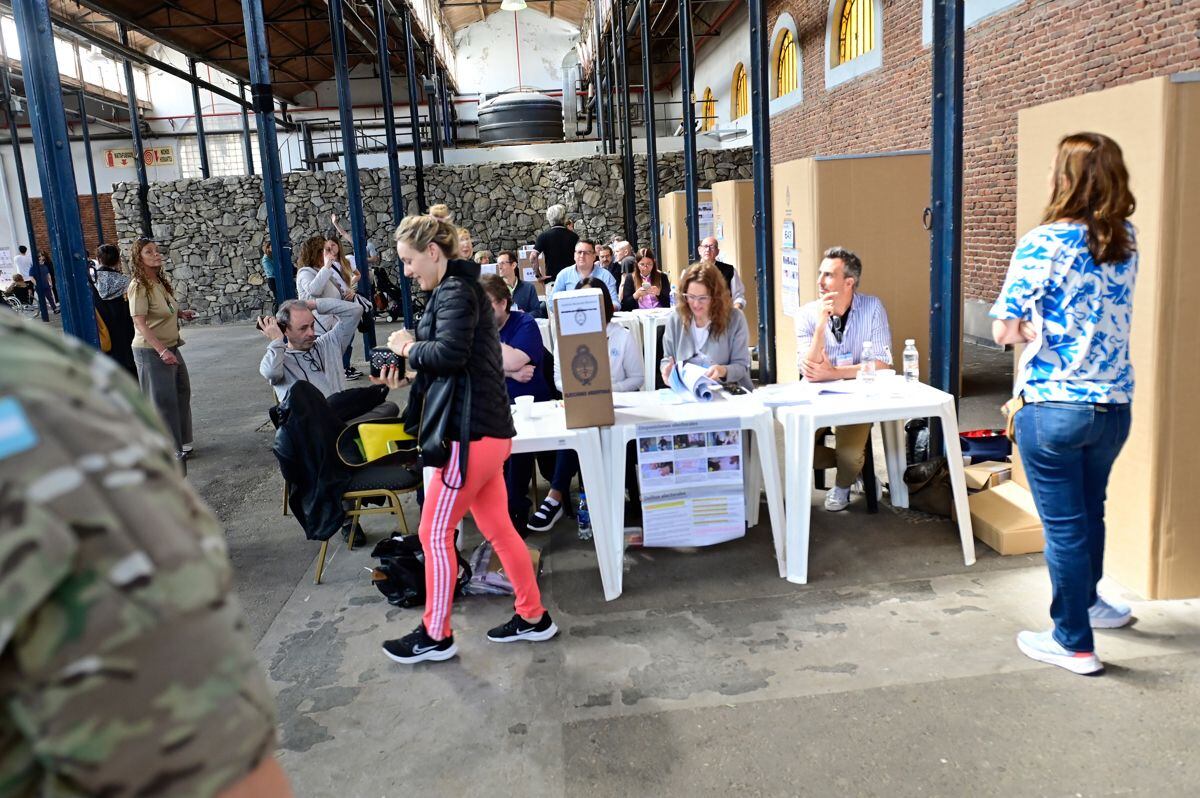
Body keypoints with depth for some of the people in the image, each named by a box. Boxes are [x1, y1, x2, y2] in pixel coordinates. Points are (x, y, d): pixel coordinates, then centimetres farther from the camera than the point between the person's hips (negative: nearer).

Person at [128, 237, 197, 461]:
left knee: (181, 393, 16)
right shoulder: (139, 286, -16)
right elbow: (140, 323, -21)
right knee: (162, 399, -1)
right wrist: (162, 351, -27)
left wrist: (181, 314, 3)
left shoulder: (161, 282, 8)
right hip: (151, 350, -8)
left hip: (171, 347, 8)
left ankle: (180, 442, 31)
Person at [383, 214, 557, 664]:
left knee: (434, 533, 2)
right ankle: (533, 617, 26)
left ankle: (436, 636, 15)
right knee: (498, 529, 15)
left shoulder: (456, 292, -12)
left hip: (471, 432, -10)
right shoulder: (457, 289, 18)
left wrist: (409, 347, -11)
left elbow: (448, 353, -27)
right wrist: (414, 349, 3)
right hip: (483, 428, 10)